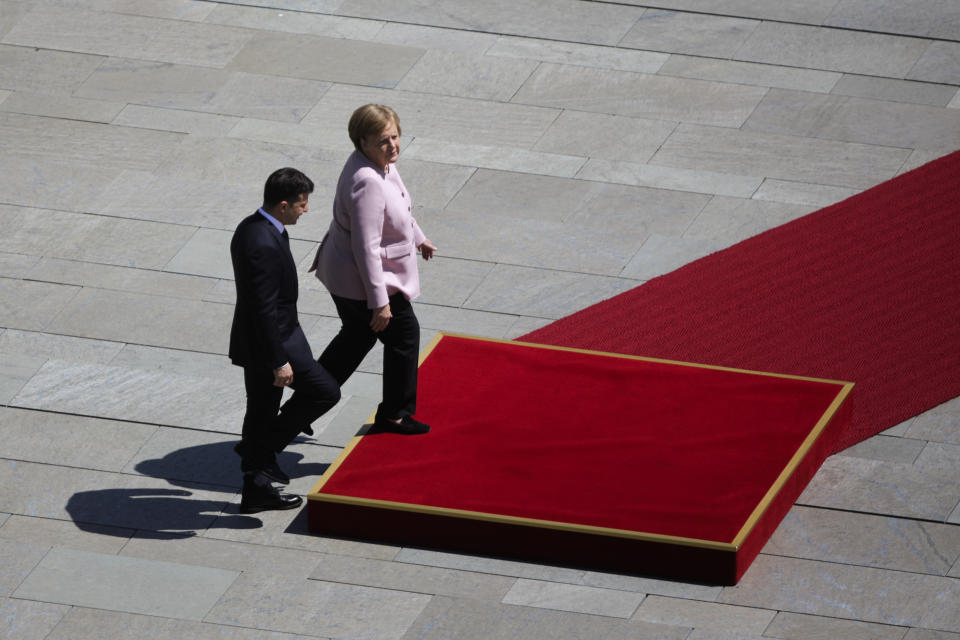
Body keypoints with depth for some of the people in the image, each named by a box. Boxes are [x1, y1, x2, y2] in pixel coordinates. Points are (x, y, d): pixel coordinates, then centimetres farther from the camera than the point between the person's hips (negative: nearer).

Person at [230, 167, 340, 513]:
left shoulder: (251, 227, 5)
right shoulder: (264, 245, -28)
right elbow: (264, 308, -27)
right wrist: (279, 362, -23)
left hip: (255, 341, 10)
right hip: (273, 342, -10)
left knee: (262, 411, 17)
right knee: (324, 391, 0)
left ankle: (256, 489, 26)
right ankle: (263, 449, 7)